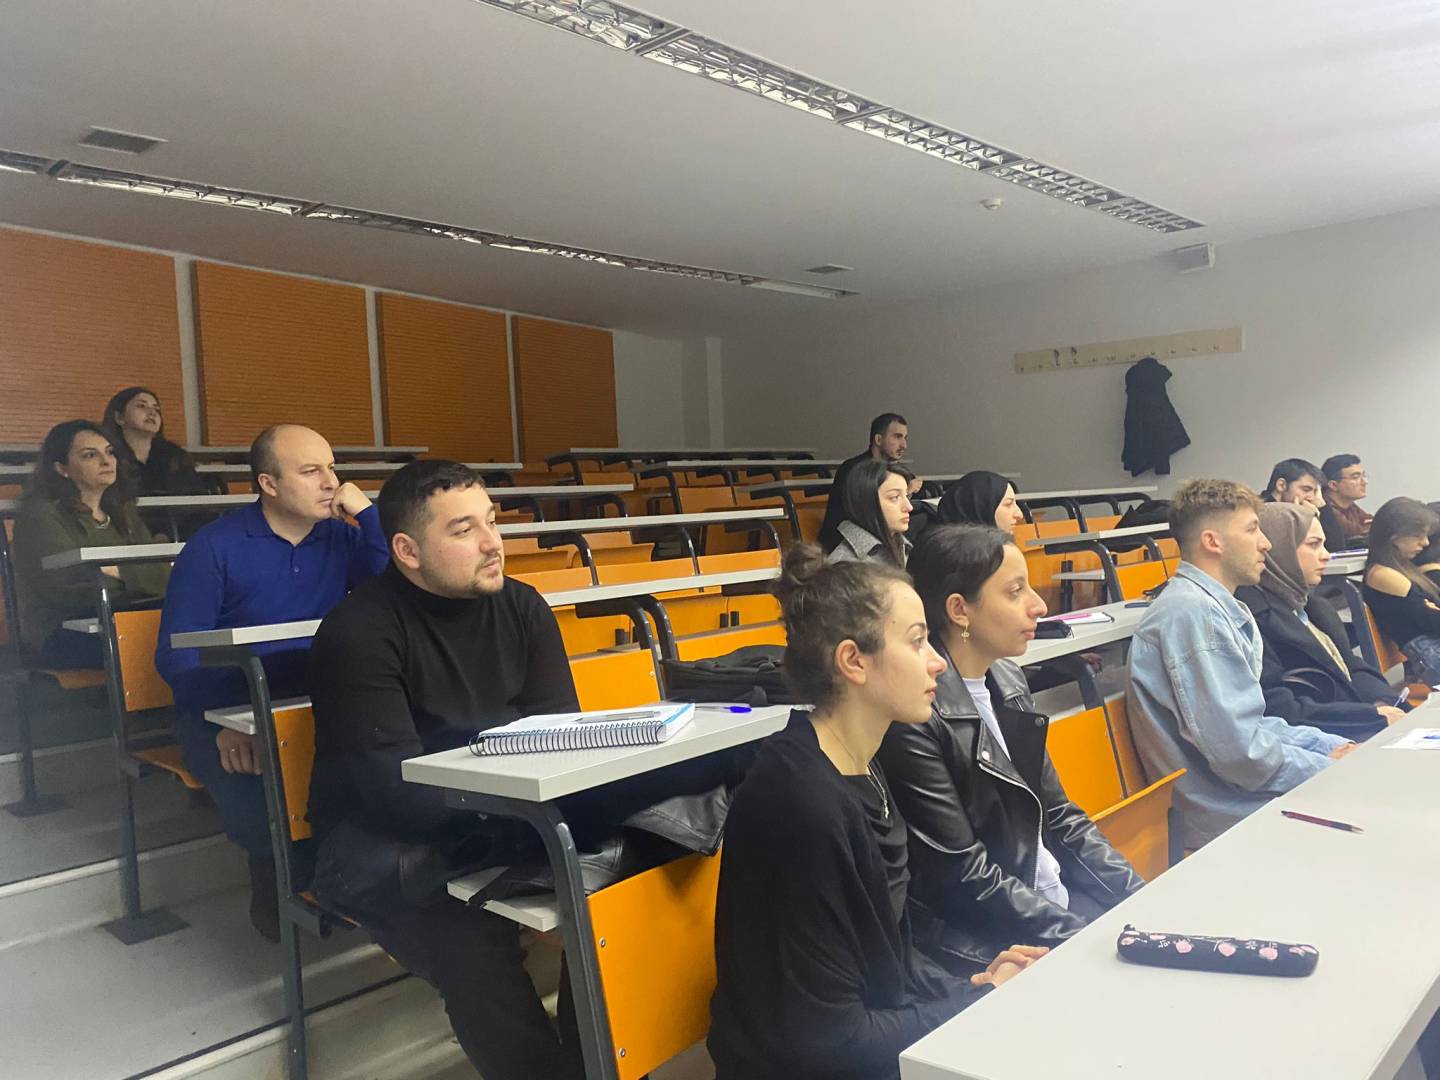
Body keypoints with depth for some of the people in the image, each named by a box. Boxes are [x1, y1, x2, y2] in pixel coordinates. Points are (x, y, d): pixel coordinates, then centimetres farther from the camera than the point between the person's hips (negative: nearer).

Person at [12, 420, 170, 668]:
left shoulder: (121, 512, 19)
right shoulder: (40, 514, -1)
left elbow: (163, 572, 8)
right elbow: (67, 586, -15)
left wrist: (119, 571, -11)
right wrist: (137, 575, -5)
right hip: (63, 635, -6)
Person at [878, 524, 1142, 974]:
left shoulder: (1007, 681, 6)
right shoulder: (914, 717, -20)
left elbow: (1059, 815, 12)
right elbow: (963, 875, -17)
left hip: (1061, 902, 8)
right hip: (987, 946, -8)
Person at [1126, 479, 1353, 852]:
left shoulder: (1220, 609, 11)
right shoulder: (1192, 612, -22)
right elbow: (1240, 749, -25)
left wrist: (1332, 746, 7)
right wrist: (1329, 769, -11)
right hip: (1228, 819, -9)